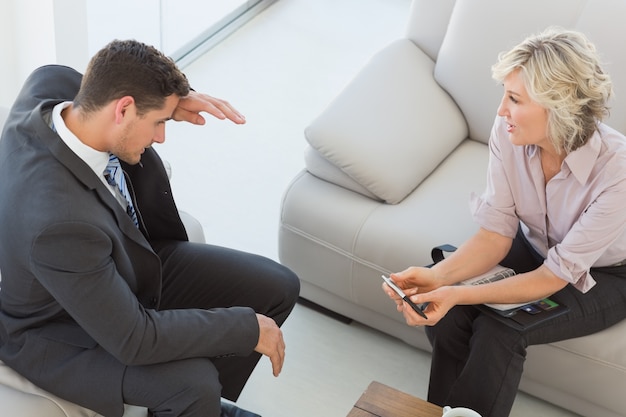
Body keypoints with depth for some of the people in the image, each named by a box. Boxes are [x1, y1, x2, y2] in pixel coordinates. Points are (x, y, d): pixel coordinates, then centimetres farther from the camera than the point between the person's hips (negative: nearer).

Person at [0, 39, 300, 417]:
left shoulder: (49, 84, -19)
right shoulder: (60, 223, -40)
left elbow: (100, 85, 8)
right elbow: (133, 339, -31)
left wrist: (168, 99, -13)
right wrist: (248, 328, -22)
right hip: (61, 332, -8)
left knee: (278, 287, 1)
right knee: (193, 383, -33)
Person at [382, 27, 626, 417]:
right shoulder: (508, 134, -22)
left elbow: (555, 276, -28)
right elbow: (496, 233, -16)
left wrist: (459, 294, -39)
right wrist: (437, 275, -34)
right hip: (536, 247, 4)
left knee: (498, 330, -26)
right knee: (447, 311, -19)